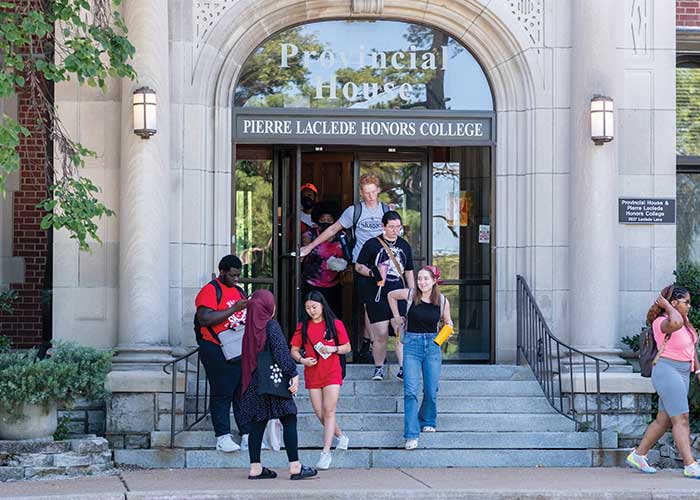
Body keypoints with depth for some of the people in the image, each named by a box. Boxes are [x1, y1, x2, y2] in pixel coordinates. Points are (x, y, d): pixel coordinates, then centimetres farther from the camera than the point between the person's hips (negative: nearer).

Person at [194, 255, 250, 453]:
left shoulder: (239, 291, 19)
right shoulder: (210, 291, -6)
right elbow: (205, 319, -19)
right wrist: (234, 309, -19)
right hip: (217, 350, -7)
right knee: (222, 393, -6)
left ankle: (247, 434, 8)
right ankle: (223, 437, -3)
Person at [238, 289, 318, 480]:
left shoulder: (250, 327, 10)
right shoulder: (271, 325, -10)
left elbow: (247, 356, 14)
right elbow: (281, 352, -16)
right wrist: (293, 374, -13)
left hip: (254, 383, 7)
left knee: (257, 423, 8)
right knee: (289, 421, -2)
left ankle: (255, 468, 8)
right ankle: (295, 467, -5)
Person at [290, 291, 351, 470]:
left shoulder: (335, 324, 0)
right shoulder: (303, 326, 6)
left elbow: (347, 347, 5)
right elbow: (294, 350, 8)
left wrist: (333, 349, -14)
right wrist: (302, 360, -12)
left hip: (332, 373, -3)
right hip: (312, 374, 3)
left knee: (329, 411, -9)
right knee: (320, 413, 5)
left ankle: (326, 453, -10)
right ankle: (341, 437, 30)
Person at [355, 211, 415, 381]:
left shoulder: (404, 245, 15)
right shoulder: (372, 244, 2)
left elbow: (409, 272, 21)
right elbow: (358, 266, 5)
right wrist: (372, 273, -14)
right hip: (376, 295, -3)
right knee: (381, 335, -6)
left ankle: (403, 368, -3)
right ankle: (379, 368, 10)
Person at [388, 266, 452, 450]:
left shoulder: (442, 301, -1)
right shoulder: (410, 294, -4)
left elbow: (446, 321, 14)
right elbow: (391, 295, 15)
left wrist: (448, 325, -8)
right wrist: (396, 316, 13)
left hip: (433, 345, 2)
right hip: (412, 344, -2)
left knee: (431, 391, 7)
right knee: (410, 391, -10)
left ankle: (427, 422, 33)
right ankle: (412, 435, -10)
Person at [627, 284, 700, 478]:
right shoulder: (662, 322, -17)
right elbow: (675, 323, -42)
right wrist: (666, 305, -25)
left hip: (682, 374, 9)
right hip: (668, 372, -9)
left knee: (663, 420, 13)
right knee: (681, 420, -11)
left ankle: (638, 455, 23)